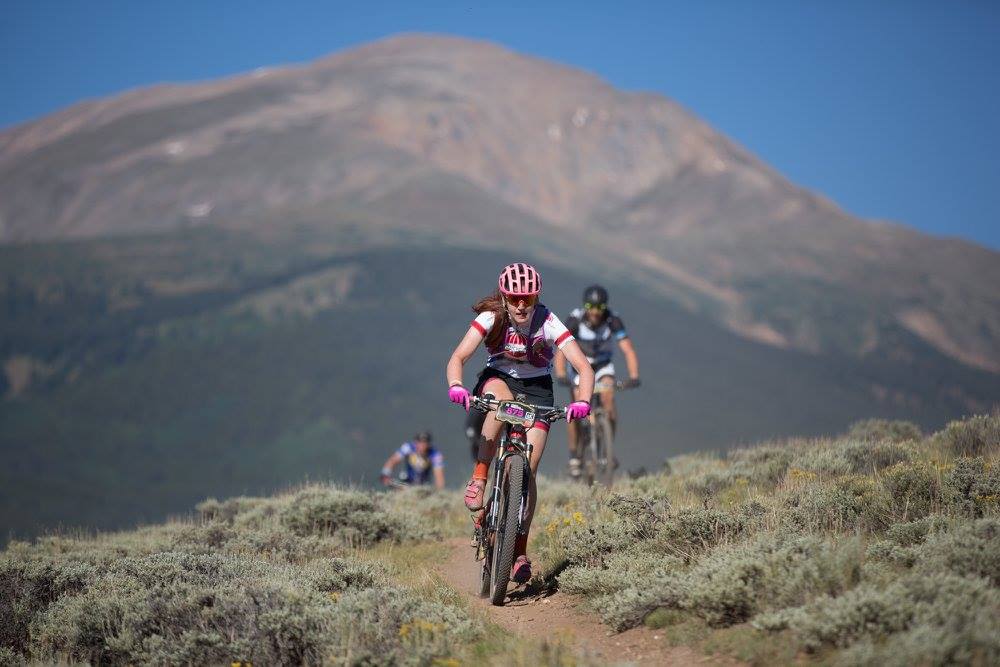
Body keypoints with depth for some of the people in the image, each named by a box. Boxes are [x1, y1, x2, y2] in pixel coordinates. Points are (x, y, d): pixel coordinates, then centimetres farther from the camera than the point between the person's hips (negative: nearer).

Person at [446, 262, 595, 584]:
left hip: (536, 388, 0)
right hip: (498, 378, 0)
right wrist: (455, 386, -49)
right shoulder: (491, 317, -21)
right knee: (500, 399, -39)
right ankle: (479, 479, -30)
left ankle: (520, 550, -2)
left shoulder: (548, 323, -23)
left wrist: (583, 402, -46)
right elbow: (458, 357, -28)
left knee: (527, 471, -12)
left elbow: (584, 367, -27)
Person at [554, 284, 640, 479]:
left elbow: (628, 350, -28)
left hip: (603, 366, 1)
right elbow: (561, 351, -33)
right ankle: (574, 455, 3)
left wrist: (634, 376, -43)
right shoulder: (575, 320, -27)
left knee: (608, 397, -24)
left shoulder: (613, 321, -24)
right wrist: (561, 376, -49)